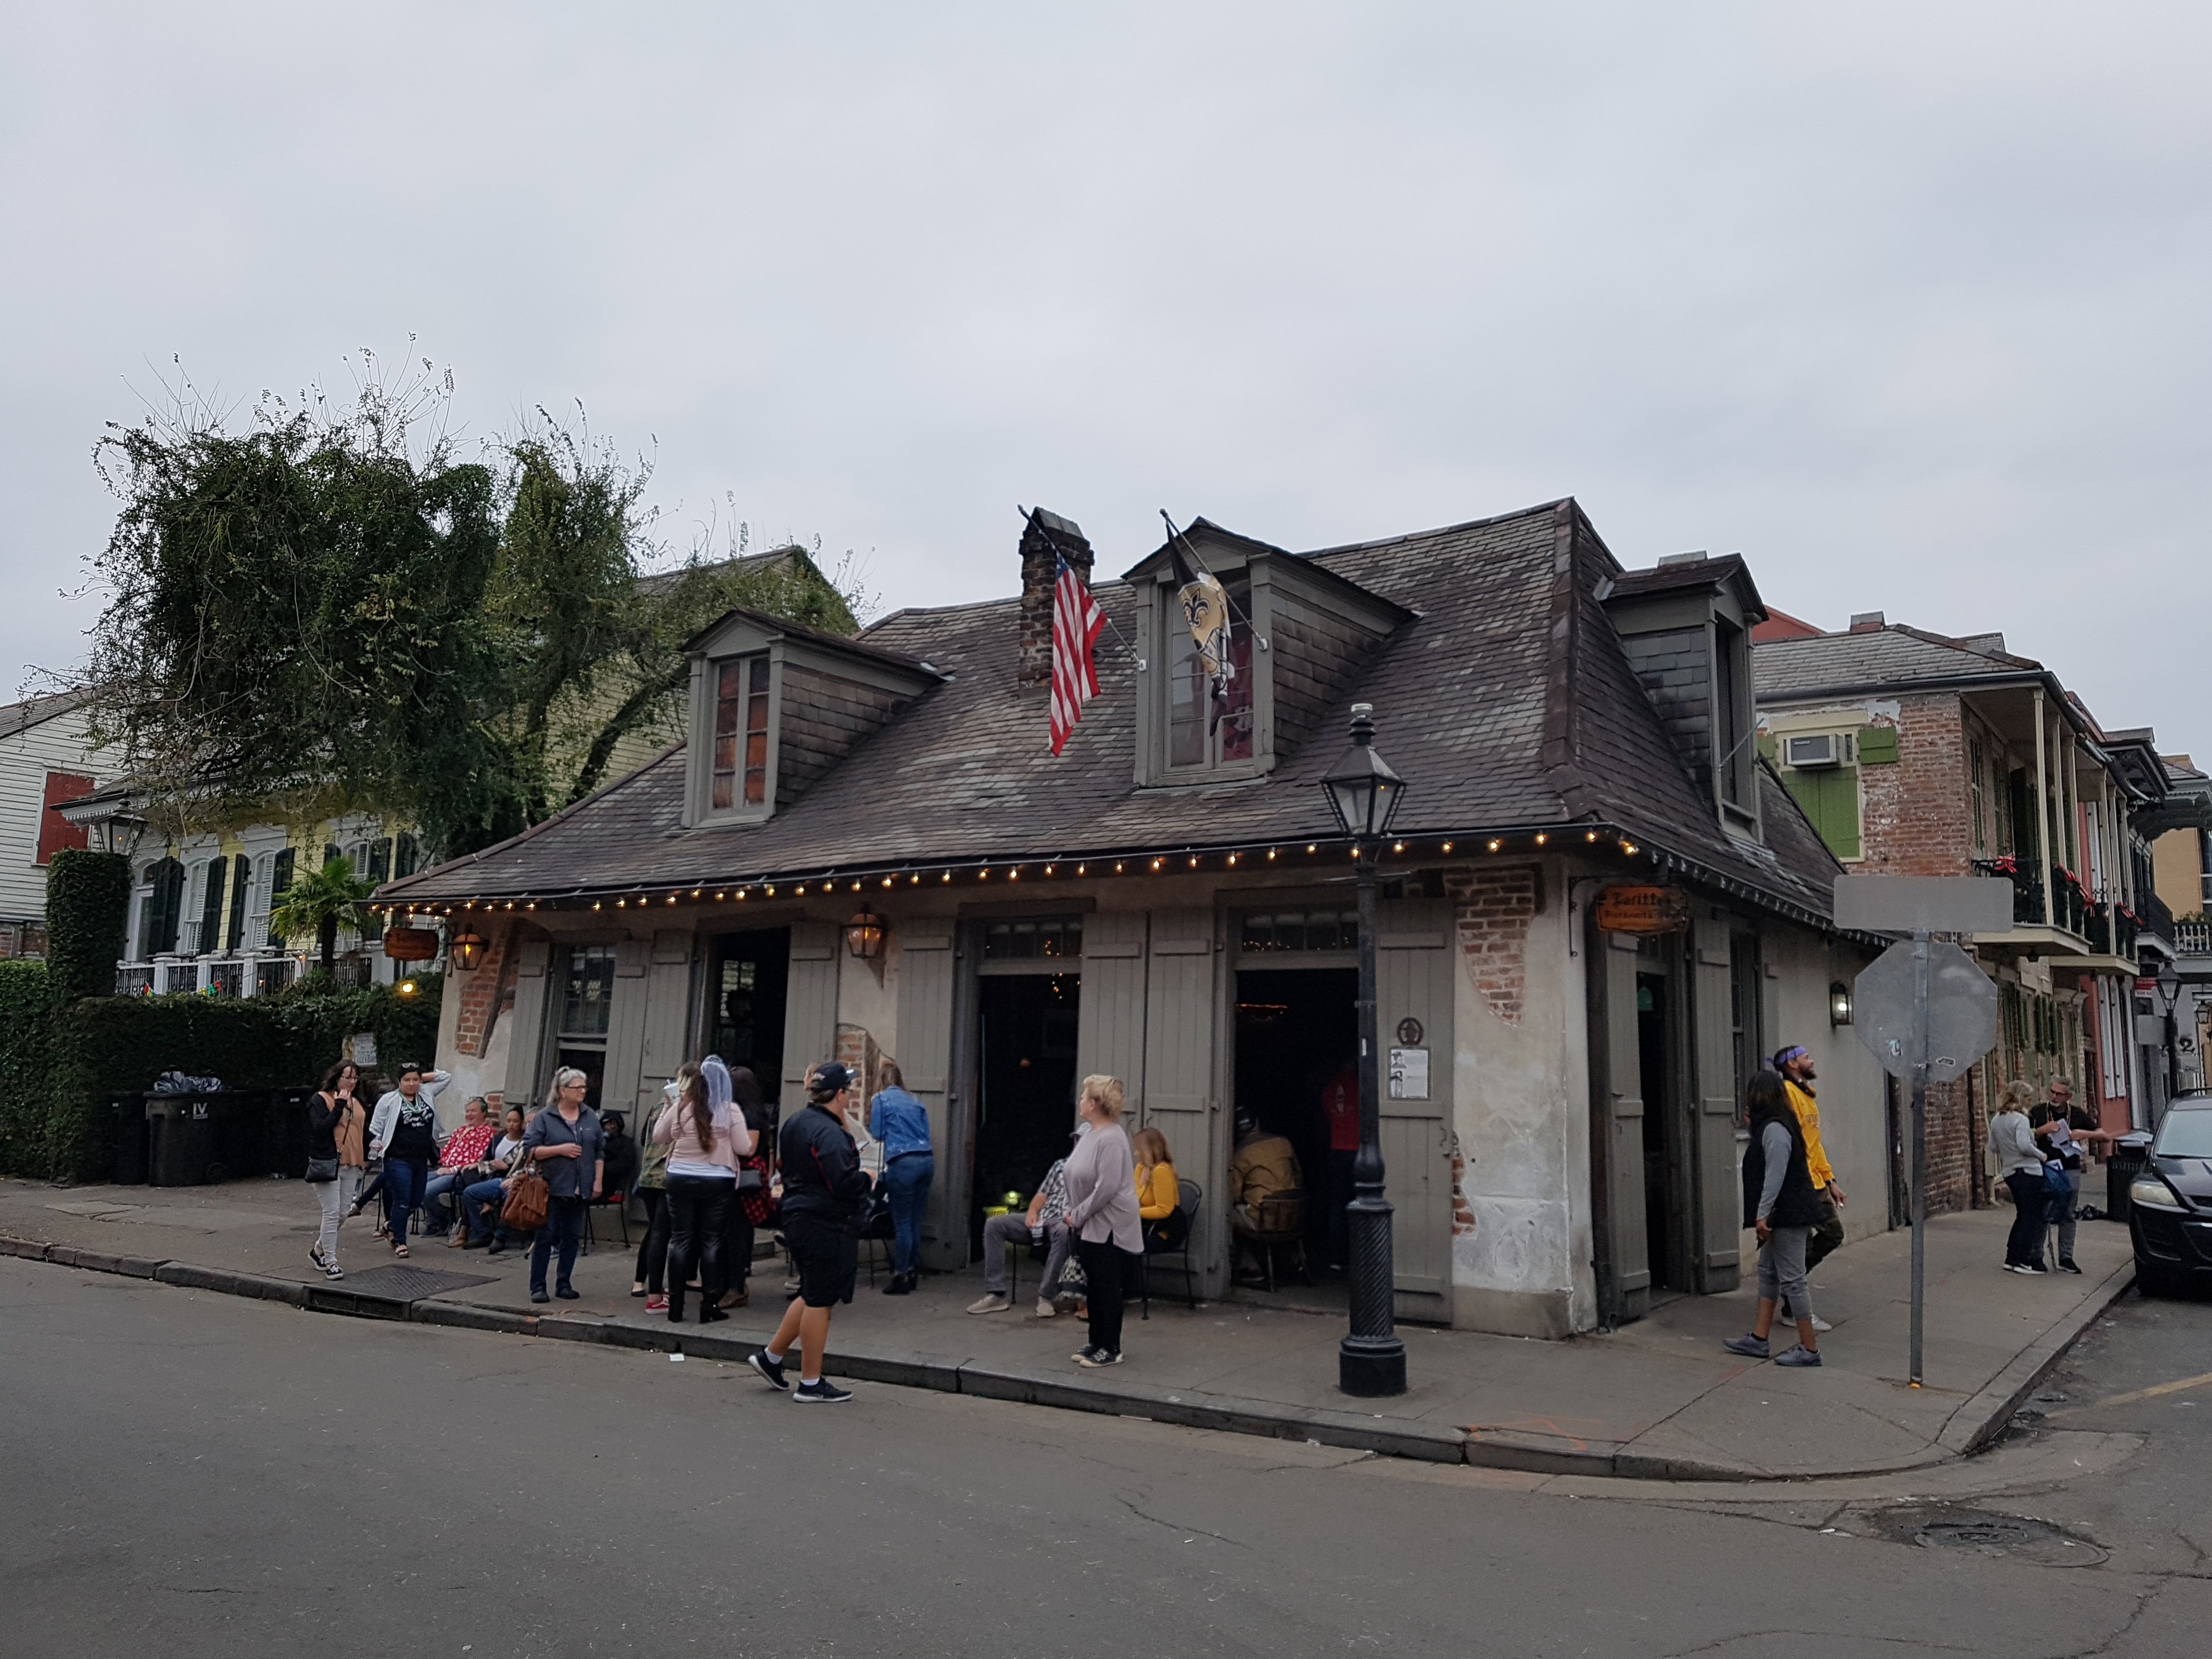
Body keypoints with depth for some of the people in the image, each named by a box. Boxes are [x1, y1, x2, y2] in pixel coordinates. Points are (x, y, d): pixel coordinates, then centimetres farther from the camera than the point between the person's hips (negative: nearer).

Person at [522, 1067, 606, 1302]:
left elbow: (600, 1151, 15)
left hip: (580, 1190, 4)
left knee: (572, 1238, 8)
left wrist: (598, 1181, 8)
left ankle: (564, 1284, 17)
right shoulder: (545, 1117, -2)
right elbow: (529, 1149, -7)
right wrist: (560, 1149, -15)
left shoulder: (590, 1119, 11)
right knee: (546, 1236, -1)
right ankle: (538, 1286, 6)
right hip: (553, 1188, -4)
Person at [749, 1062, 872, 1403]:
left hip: (798, 1218, 10)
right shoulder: (828, 1133, -20)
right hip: (825, 1226, -10)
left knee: (813, 1295, 22)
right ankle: (811, 1384, 9)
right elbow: (844, 1183, -26)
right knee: (819, 1300, 0)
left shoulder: (795, 1122, 10)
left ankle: (771, 1357, 28)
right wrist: (867, 1179, -5)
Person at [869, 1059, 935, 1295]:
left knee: (902, 1222, -1)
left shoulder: (881, 1099, 4)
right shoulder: (915, 1101, 19)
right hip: (927, 1160, 6)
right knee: (915, 1220, 12)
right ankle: (913, 1272, 17)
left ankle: (901, 1278, 2)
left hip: (903, 1163, -5)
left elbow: (876, 1134, 5)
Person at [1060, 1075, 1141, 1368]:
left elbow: (1107, 1188, -26)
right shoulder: (1089, 1133, 8)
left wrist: (1079, 1215, -17)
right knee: (1093, 1287, 15)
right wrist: (1072, 1212, 8)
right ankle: (1097, 1343, 25)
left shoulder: (1111, 1139, -21)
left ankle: (1110, 1349, 8)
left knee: (1108, 1289, -1)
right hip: (1087, 1226, 9)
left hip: (1108, 1227, -9)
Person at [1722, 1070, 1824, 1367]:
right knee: (1768, 1272, 14)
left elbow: (1775, 1176, -23)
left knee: (1791, 1278, -4)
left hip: (1788, 1217, -11)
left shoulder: (1774, 1130, -18)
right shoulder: (1772, 1126, 14)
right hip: (1782, 1217, 11)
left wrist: (1762, 1214, -23)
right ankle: (1759, 1339, 20)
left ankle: (1809, 1348, 3)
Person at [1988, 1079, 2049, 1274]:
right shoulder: (2020, 1119, -15)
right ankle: (2023, 1260, 0)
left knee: (2023, 1215, 16)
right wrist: (2041, 1155, -9)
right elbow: (2024, 1146, -24)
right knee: (2033, 1217, 0)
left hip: (2009, 1172, 8)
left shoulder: (1996, 1121, 10)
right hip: (2029, 1172, -8)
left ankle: (2012, 1258, 16)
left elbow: (1993, 1147, 15)